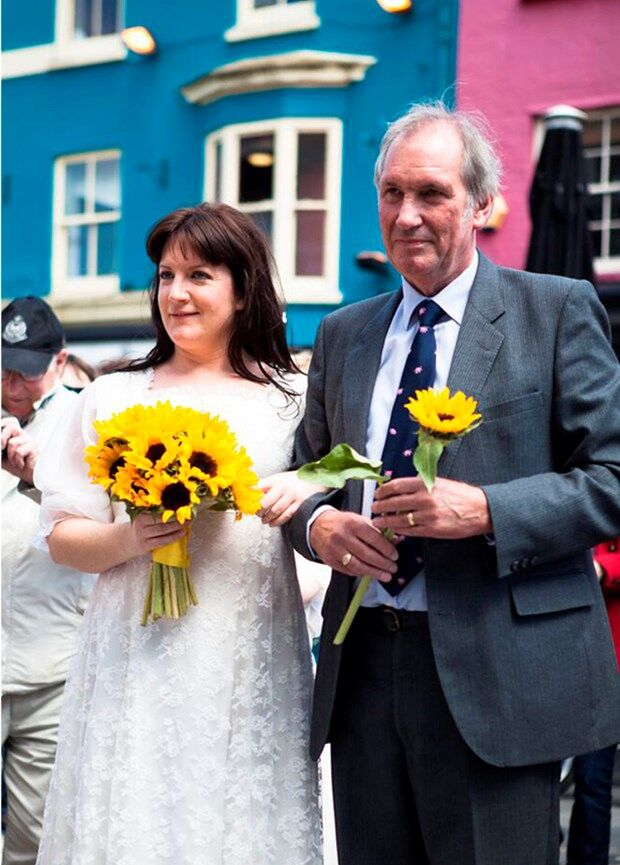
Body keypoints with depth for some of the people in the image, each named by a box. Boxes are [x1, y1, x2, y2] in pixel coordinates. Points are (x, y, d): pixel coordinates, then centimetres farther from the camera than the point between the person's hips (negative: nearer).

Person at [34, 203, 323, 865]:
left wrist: (308, 492, -11)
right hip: (141, 656, 0)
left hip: (253, 660, 0)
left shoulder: (293, 400, 7)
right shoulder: (113, 398, 8)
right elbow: (62, 535, 8)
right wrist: (126, 539, -12)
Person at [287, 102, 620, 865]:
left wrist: (486, 510, -19)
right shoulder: (342, 335, 14)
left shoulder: (557, 310, 0)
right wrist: (318, 522, -3)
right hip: (363, 667, 5)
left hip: (497, 675, -4)